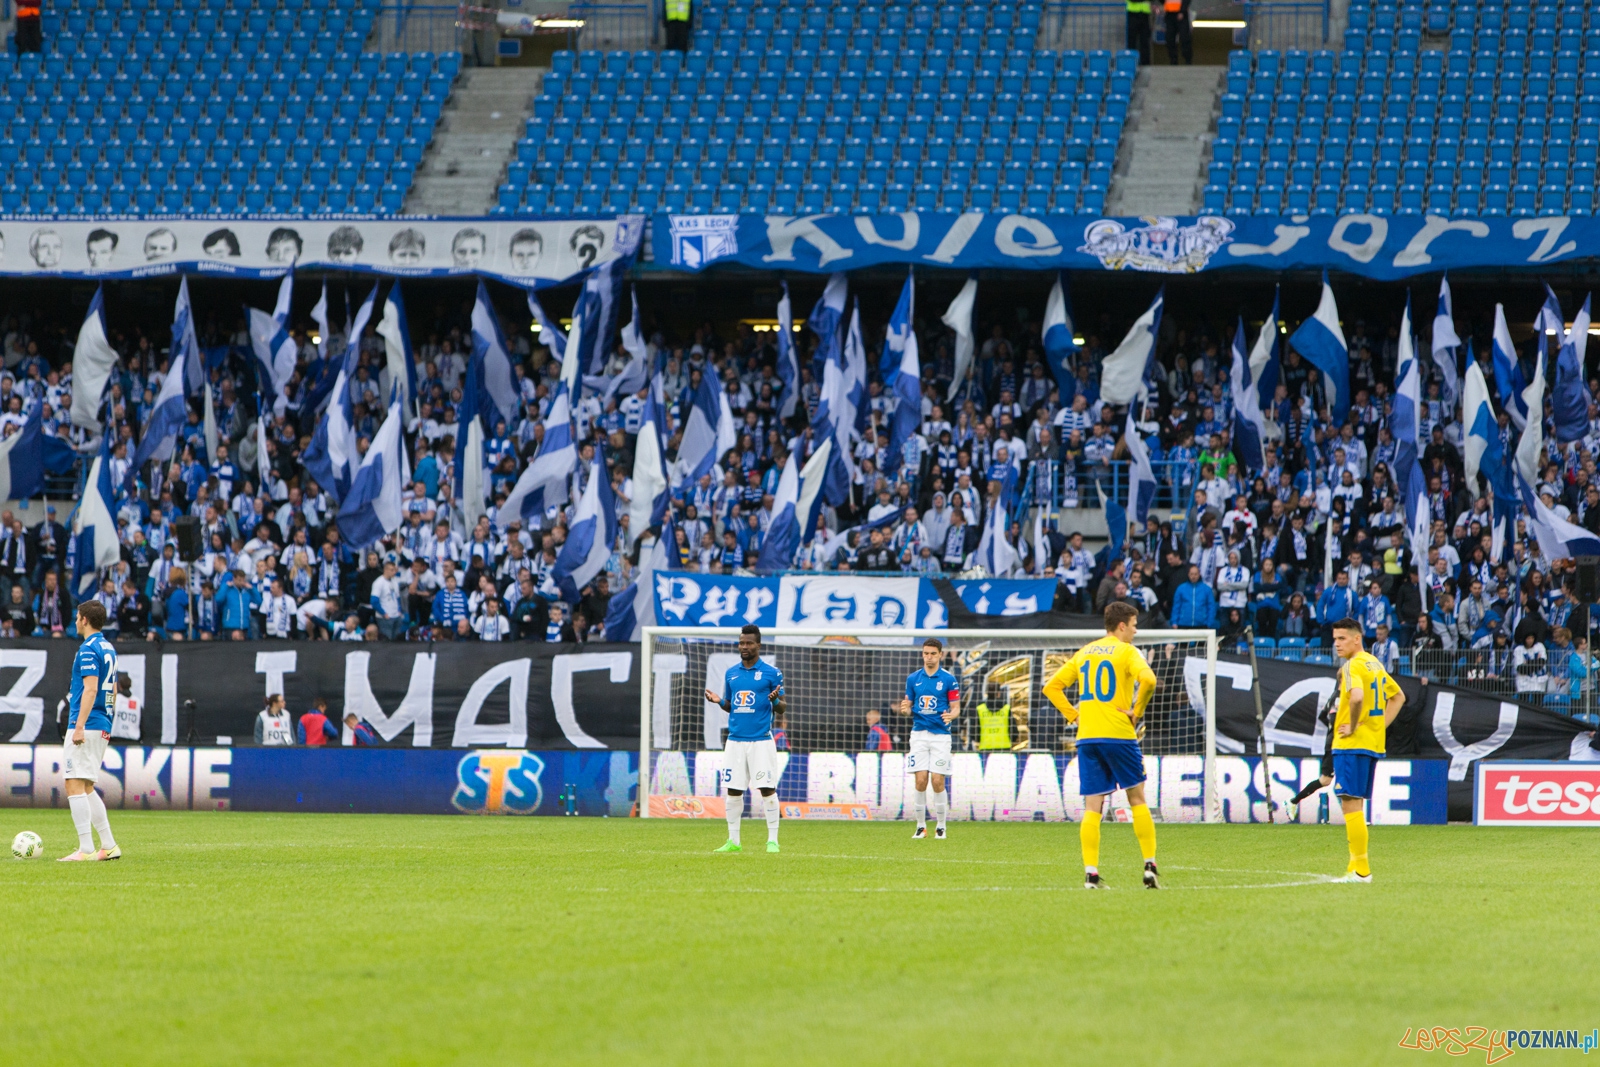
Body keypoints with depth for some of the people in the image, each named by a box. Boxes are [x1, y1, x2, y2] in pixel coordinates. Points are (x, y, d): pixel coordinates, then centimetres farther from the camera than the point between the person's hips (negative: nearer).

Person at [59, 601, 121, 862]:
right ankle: (109, 846, 13)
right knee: (87, 789, 15)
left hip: (87, 726, -10)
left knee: (75, 785, -10)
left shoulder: (88, 649, -11)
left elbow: (90, 689, -20)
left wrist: (79, 726, -23)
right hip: (103, 727, 10)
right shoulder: (108, 648, 17)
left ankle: (85, 849, -15)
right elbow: (112, 690, 22)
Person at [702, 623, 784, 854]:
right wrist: (718, 701, -1)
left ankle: (772, 840, -1)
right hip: (735, 740, 4)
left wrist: (775, 700, -20)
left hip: (761, 740, -4)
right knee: (733, 791, 3)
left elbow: (781, 708, 2)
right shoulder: (731, 673, 12)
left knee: (767, 789, -7)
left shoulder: (772, 673, 0)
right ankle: (733, 841, 11)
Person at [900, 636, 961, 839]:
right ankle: (921, 826, 5)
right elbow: (909, 706, 13)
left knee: (937, 781, -6)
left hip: (940, 734, -2)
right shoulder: (913, 678, 8)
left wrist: (951, 715, -22)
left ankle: (940, 826, 7)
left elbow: (956, 709, 1)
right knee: (920, 779, -6)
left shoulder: (949, 680, 0)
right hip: (919, 733, 2)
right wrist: (905, 709, -10)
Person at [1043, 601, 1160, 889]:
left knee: (1092, 806, 3)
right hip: (1119, 734, -4)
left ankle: (1090, 873, -6)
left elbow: (1052, 687, 15)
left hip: (1087, 736, 4)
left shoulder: (1084, 653, 16)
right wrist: (1137, 710, -8)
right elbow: (1147, 680, -21)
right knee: (1137, 799, 8)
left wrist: (1073, 715, 11)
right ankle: (1150, 866, 4)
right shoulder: (1126, 651, -2)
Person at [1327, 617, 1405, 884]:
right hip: (1373, 744, 10)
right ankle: (1357, 866, 17)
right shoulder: (1375, 663, 16)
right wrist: (1381, 725, 16)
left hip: (1352, 744, -10)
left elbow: (1357, 696, -33)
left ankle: (1361, 869, -11)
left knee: (1351, 805, -8)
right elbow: (1398, 696, 26)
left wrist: (1353, 727, -19)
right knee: (1354, 806, 15)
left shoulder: (1354, 665, -13)